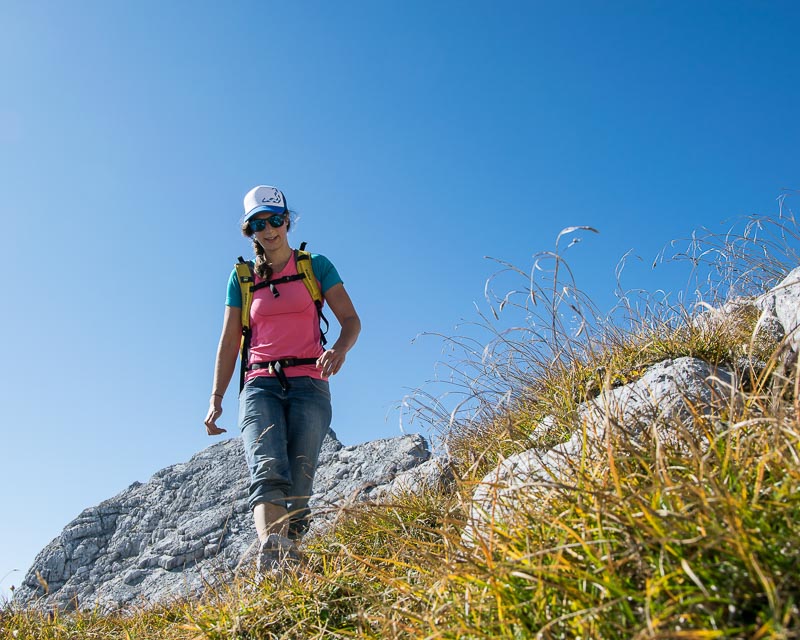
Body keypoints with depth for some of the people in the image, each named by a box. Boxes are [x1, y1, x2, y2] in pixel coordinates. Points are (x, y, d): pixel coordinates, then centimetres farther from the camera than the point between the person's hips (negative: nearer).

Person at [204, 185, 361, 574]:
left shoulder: (316, 267, 12)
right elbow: (229, 343, 15)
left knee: (298, 488, -13)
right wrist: (215, 399, 6)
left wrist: (340, 349, -18)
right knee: (268, 470, -26)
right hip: (260, 385, 0)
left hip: (308, 384, 0)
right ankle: (273, 559, -44)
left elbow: (351, 320, 4)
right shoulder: (241, 278, 17)